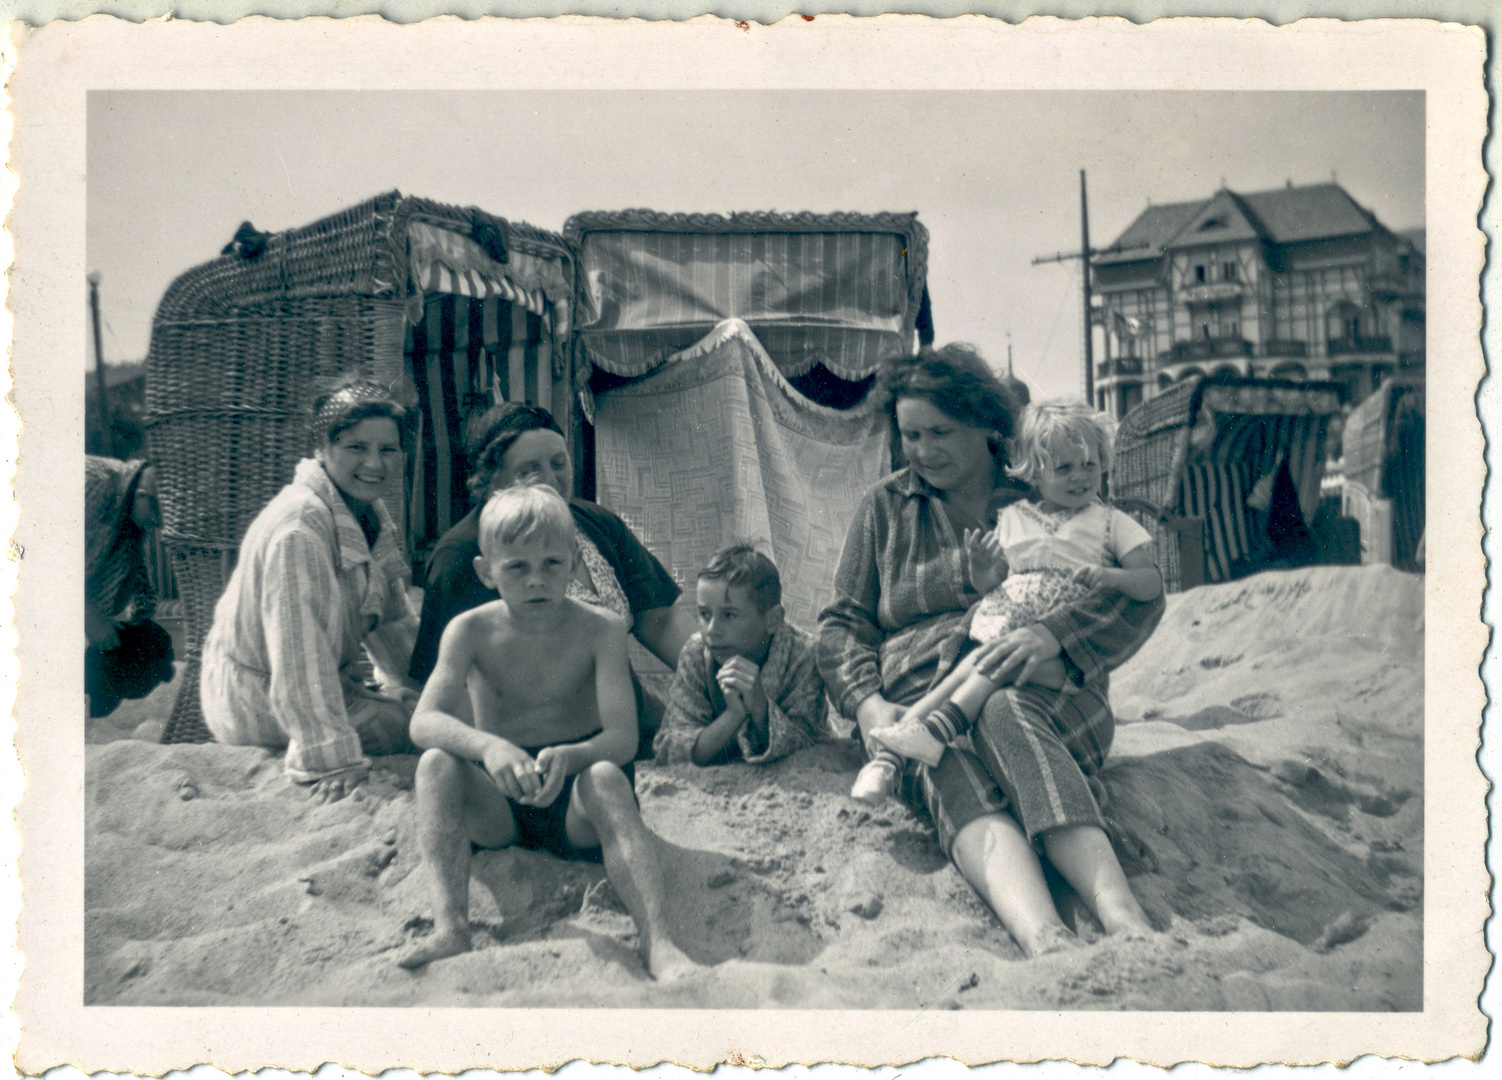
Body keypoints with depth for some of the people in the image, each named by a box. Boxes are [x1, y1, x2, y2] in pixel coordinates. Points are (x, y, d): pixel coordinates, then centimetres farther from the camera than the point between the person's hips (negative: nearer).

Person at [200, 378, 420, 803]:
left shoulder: (368, 511, 3)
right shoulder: (298, 528, -27)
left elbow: (394, 618, 13)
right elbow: (300, 654, -32)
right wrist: (332, 758, -34)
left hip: (332, 683, 9)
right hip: (262, 702, -9)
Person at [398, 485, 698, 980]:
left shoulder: (600, 629, -7)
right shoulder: (471, 631, -3)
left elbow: (622, 738, -16)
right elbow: (425, 721, -18)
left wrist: (567, 757, -38)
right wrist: (489, 746, -38)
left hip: (575, 806, -2)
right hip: (497, 802, 2)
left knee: (607, 778, -34)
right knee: (436, 763, -25)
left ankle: (658, 943, -45)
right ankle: (449, 928, -36)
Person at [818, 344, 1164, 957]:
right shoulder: (885, 507, 21)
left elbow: (1142, 596, 2)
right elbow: (845, 621, 17)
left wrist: (1050, 637, -19)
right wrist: (868, 703, -6)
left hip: (1041, 694, -1)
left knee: (1002, 714, -38)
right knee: (953, 771, -35)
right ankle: (1047, 944, -60)